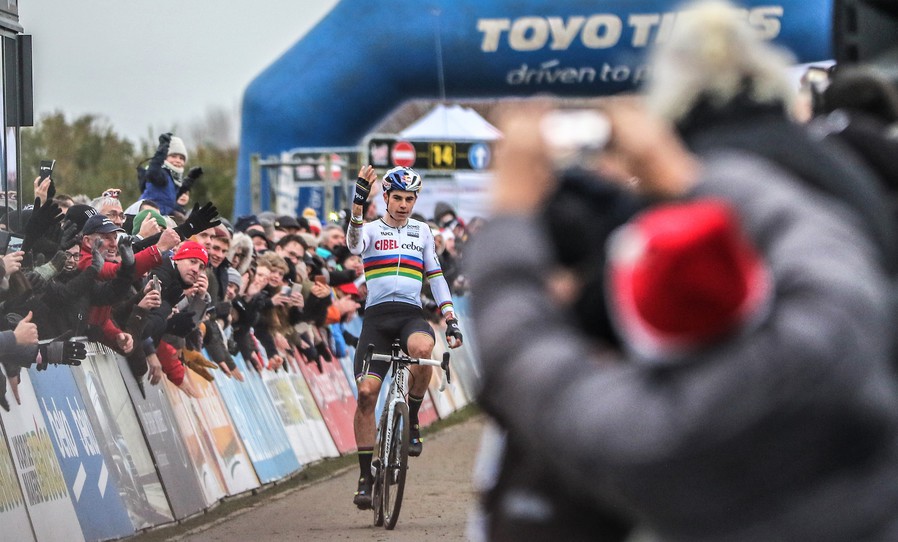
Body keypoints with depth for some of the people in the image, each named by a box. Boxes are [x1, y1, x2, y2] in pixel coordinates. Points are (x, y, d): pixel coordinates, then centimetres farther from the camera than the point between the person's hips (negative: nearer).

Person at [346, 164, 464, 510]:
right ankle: (365, 477, -3)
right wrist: (358, 202, -31)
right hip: (377, 316, -1)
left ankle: (411, 420, -12)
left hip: (411, 315, 1)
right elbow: (354, 245, -15)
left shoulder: (421, 232, 18)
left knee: (422, 349, -36)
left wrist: (451, 320, 8)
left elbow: (436, 277, 19)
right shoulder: (371, 230, 9)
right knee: (366, 392, -13)